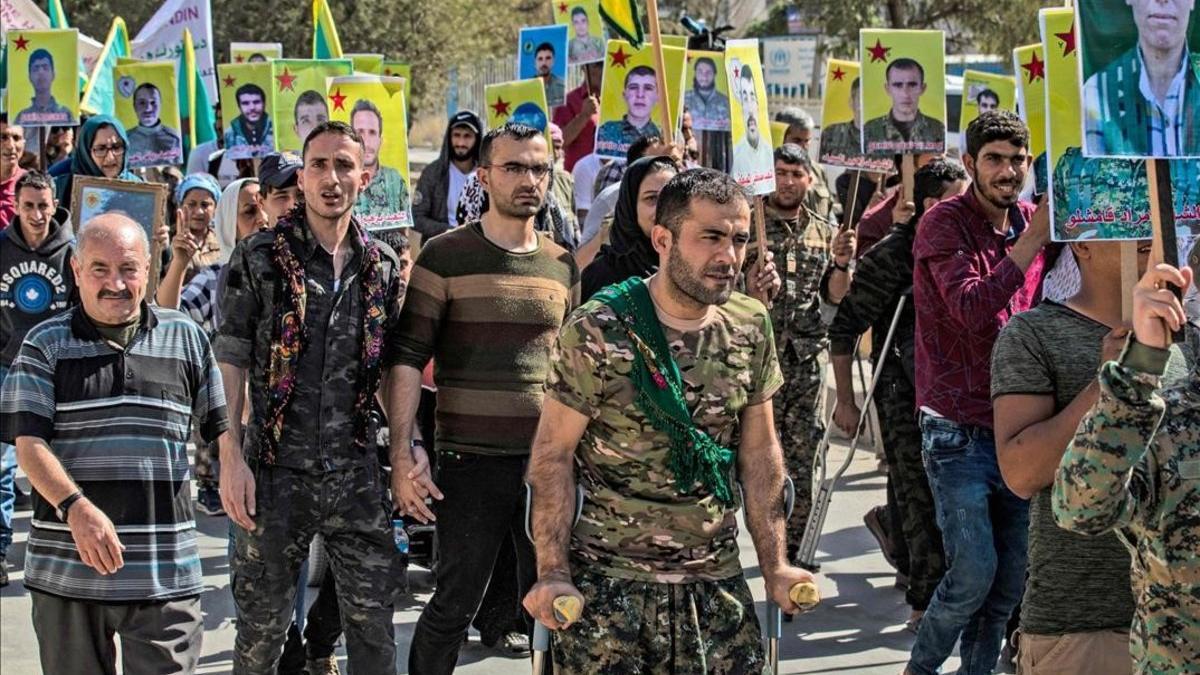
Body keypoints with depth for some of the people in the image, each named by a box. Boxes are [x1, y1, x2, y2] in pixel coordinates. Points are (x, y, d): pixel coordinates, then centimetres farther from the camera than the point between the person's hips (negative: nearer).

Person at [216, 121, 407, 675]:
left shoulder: (382, 265, 7)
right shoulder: (258, 259, -3)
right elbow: (230, 363, -5)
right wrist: (232, 459, -11)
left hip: (357, 473, 3)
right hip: (276, 470, -3)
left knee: (373, 618, 6)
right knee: (263, 625, 5)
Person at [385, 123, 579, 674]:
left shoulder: (562, 265, 10)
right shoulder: (445, 256, -3)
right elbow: (408, 358, -7)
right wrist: (402, 454, -14)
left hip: (547, 463, 4)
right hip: (470, 463, -4)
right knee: (453, 607, 2)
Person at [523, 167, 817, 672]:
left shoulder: (749, 327, 3)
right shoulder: (597, 333, -12)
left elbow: (759, 451, 10)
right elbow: (554, 456, -8)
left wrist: (775, 567, 6)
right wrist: (553, 574, -15)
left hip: (718, 581, 4)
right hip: (609, 583, -4)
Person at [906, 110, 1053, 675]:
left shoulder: (1032, 221, 9)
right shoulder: (944, 223, -10)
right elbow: (973, 312, -24)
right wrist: (1033, 236, -25)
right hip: (959, 431, -6)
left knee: (1010, 580, 8)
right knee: (974, 573, -10)